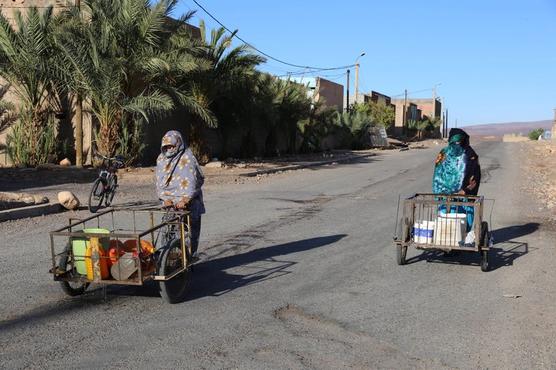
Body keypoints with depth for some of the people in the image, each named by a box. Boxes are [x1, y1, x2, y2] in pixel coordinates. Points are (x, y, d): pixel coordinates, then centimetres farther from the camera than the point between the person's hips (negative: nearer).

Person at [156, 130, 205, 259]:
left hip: (188, 201, -4)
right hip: (169, 202, 4)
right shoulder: (161, 159, 10)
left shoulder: (187, 158, -7)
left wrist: (184, 200, -24)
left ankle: (191, 255, 6)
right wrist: (165, 199, -6)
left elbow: (191, 181, -14)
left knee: (189, 231, -4)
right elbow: (160, 182, 8)